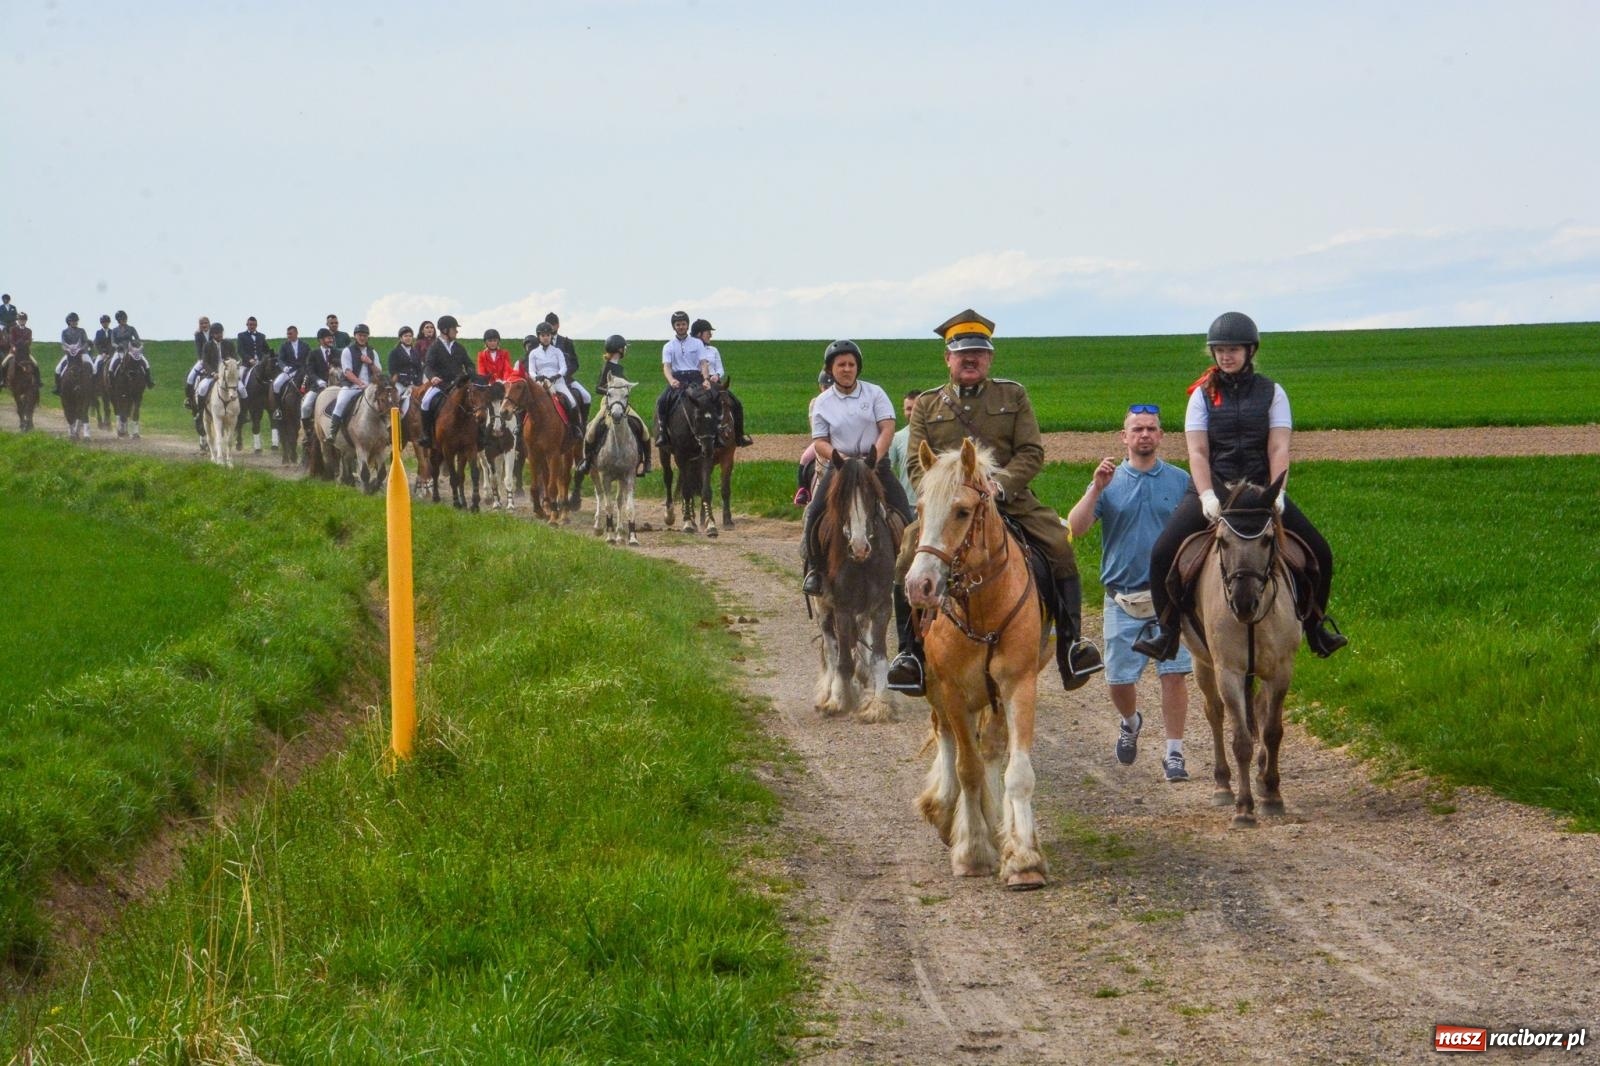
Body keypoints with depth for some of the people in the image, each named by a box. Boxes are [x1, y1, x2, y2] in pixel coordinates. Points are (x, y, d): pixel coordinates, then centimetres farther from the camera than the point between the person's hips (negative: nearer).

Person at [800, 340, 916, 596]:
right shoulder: (822, 403, 6)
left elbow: (887, 428, -4)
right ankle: (813, 569, -8)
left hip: (876, 463, 0)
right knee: (815, 513, -19)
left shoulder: (875, 393, 4)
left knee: (905, 514, -15)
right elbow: (819, 442, 2)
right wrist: (841, 458, -17)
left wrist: (875, 459, -18)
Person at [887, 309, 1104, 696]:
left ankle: (1071, 643, -13)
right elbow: (917, 464, 6)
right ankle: (911, 652, -11)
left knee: (1059, 545, -21)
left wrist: (1000, 485, -16)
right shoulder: (927, 405, 12)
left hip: (1008, 498, 0)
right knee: (907, 558, -23)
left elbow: (1031, 453, 2)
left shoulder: (1013, 396, 11)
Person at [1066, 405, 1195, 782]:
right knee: (1118, 679, 5)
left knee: (1174, 674, -7)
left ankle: (1174, 753, 1)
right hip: (1122, 599, 1)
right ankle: (1130, 723, 37)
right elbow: (1074, 528, -7)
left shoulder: (1180, 481, 5)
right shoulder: (1108, 482, 4)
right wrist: (1096, 488, -18)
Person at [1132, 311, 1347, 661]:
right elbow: (1198, 452, -4)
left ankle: (1315, 624, 12)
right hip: (1213, 489, -1)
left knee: (1319, 553, -9)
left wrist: (1276, 493, -19)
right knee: (1163, 552, -20)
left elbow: (1278, 448, -4)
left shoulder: (1271, 392, 5)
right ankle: (1165, 626, -2)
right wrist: (1208, 496, -19)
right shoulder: (1203, 394, 5)